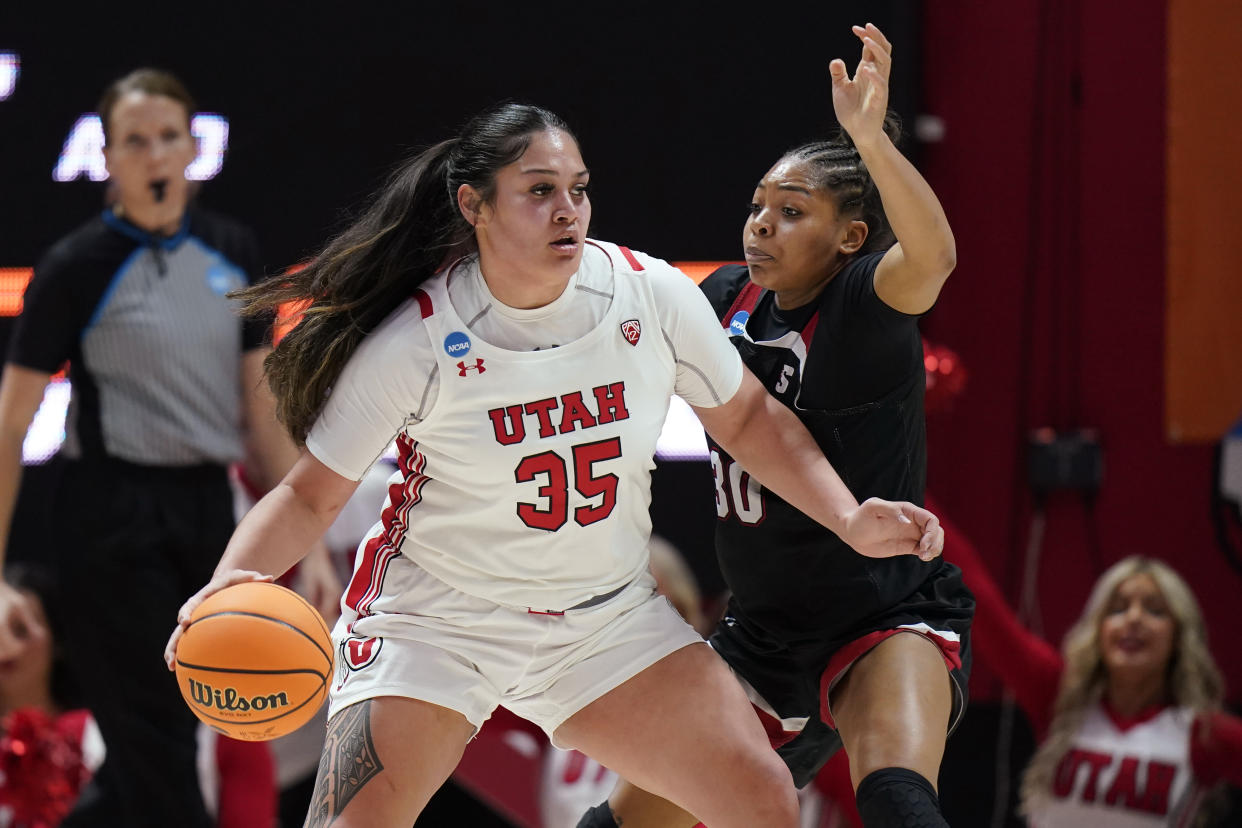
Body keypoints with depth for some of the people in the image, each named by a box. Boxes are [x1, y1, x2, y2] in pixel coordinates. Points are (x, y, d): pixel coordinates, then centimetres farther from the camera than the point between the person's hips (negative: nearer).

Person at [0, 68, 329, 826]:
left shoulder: (232, 252, 7)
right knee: (158, 753, -4)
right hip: (116, 512, -6)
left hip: (209, 508, 6)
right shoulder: (77, 268, -8)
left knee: (154, 744, 11)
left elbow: (261, 407, 14)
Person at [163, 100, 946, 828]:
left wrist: (850, 519, -6)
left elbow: (748, 418, 6)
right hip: (436, 622, -3)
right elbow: (311, 495, -10)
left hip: (608, 619, 3)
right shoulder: (414, 342, -19)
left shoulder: (653, 295, -11)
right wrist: (233, 583, -29)